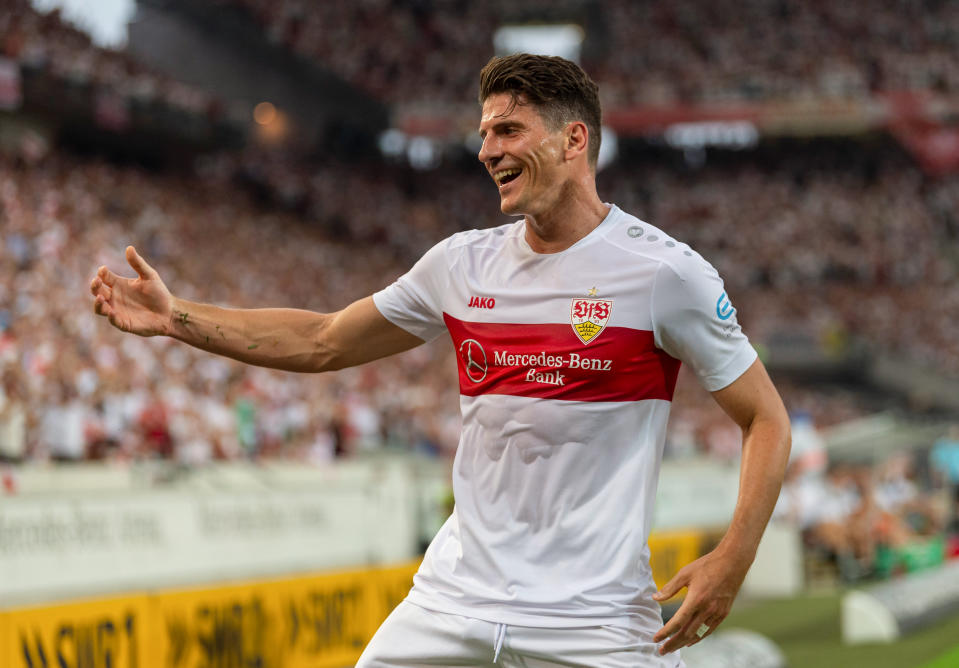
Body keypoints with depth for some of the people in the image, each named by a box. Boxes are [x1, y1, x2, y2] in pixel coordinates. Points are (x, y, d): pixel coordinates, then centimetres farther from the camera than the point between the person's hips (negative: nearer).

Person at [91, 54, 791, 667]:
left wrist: (732, 559, -15)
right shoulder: (463, 264, 8)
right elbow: (322, 342, 19)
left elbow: (767, 419, -3)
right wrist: (178, 317, 12)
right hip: (456, 595, 4)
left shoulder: (664, 270, -7)